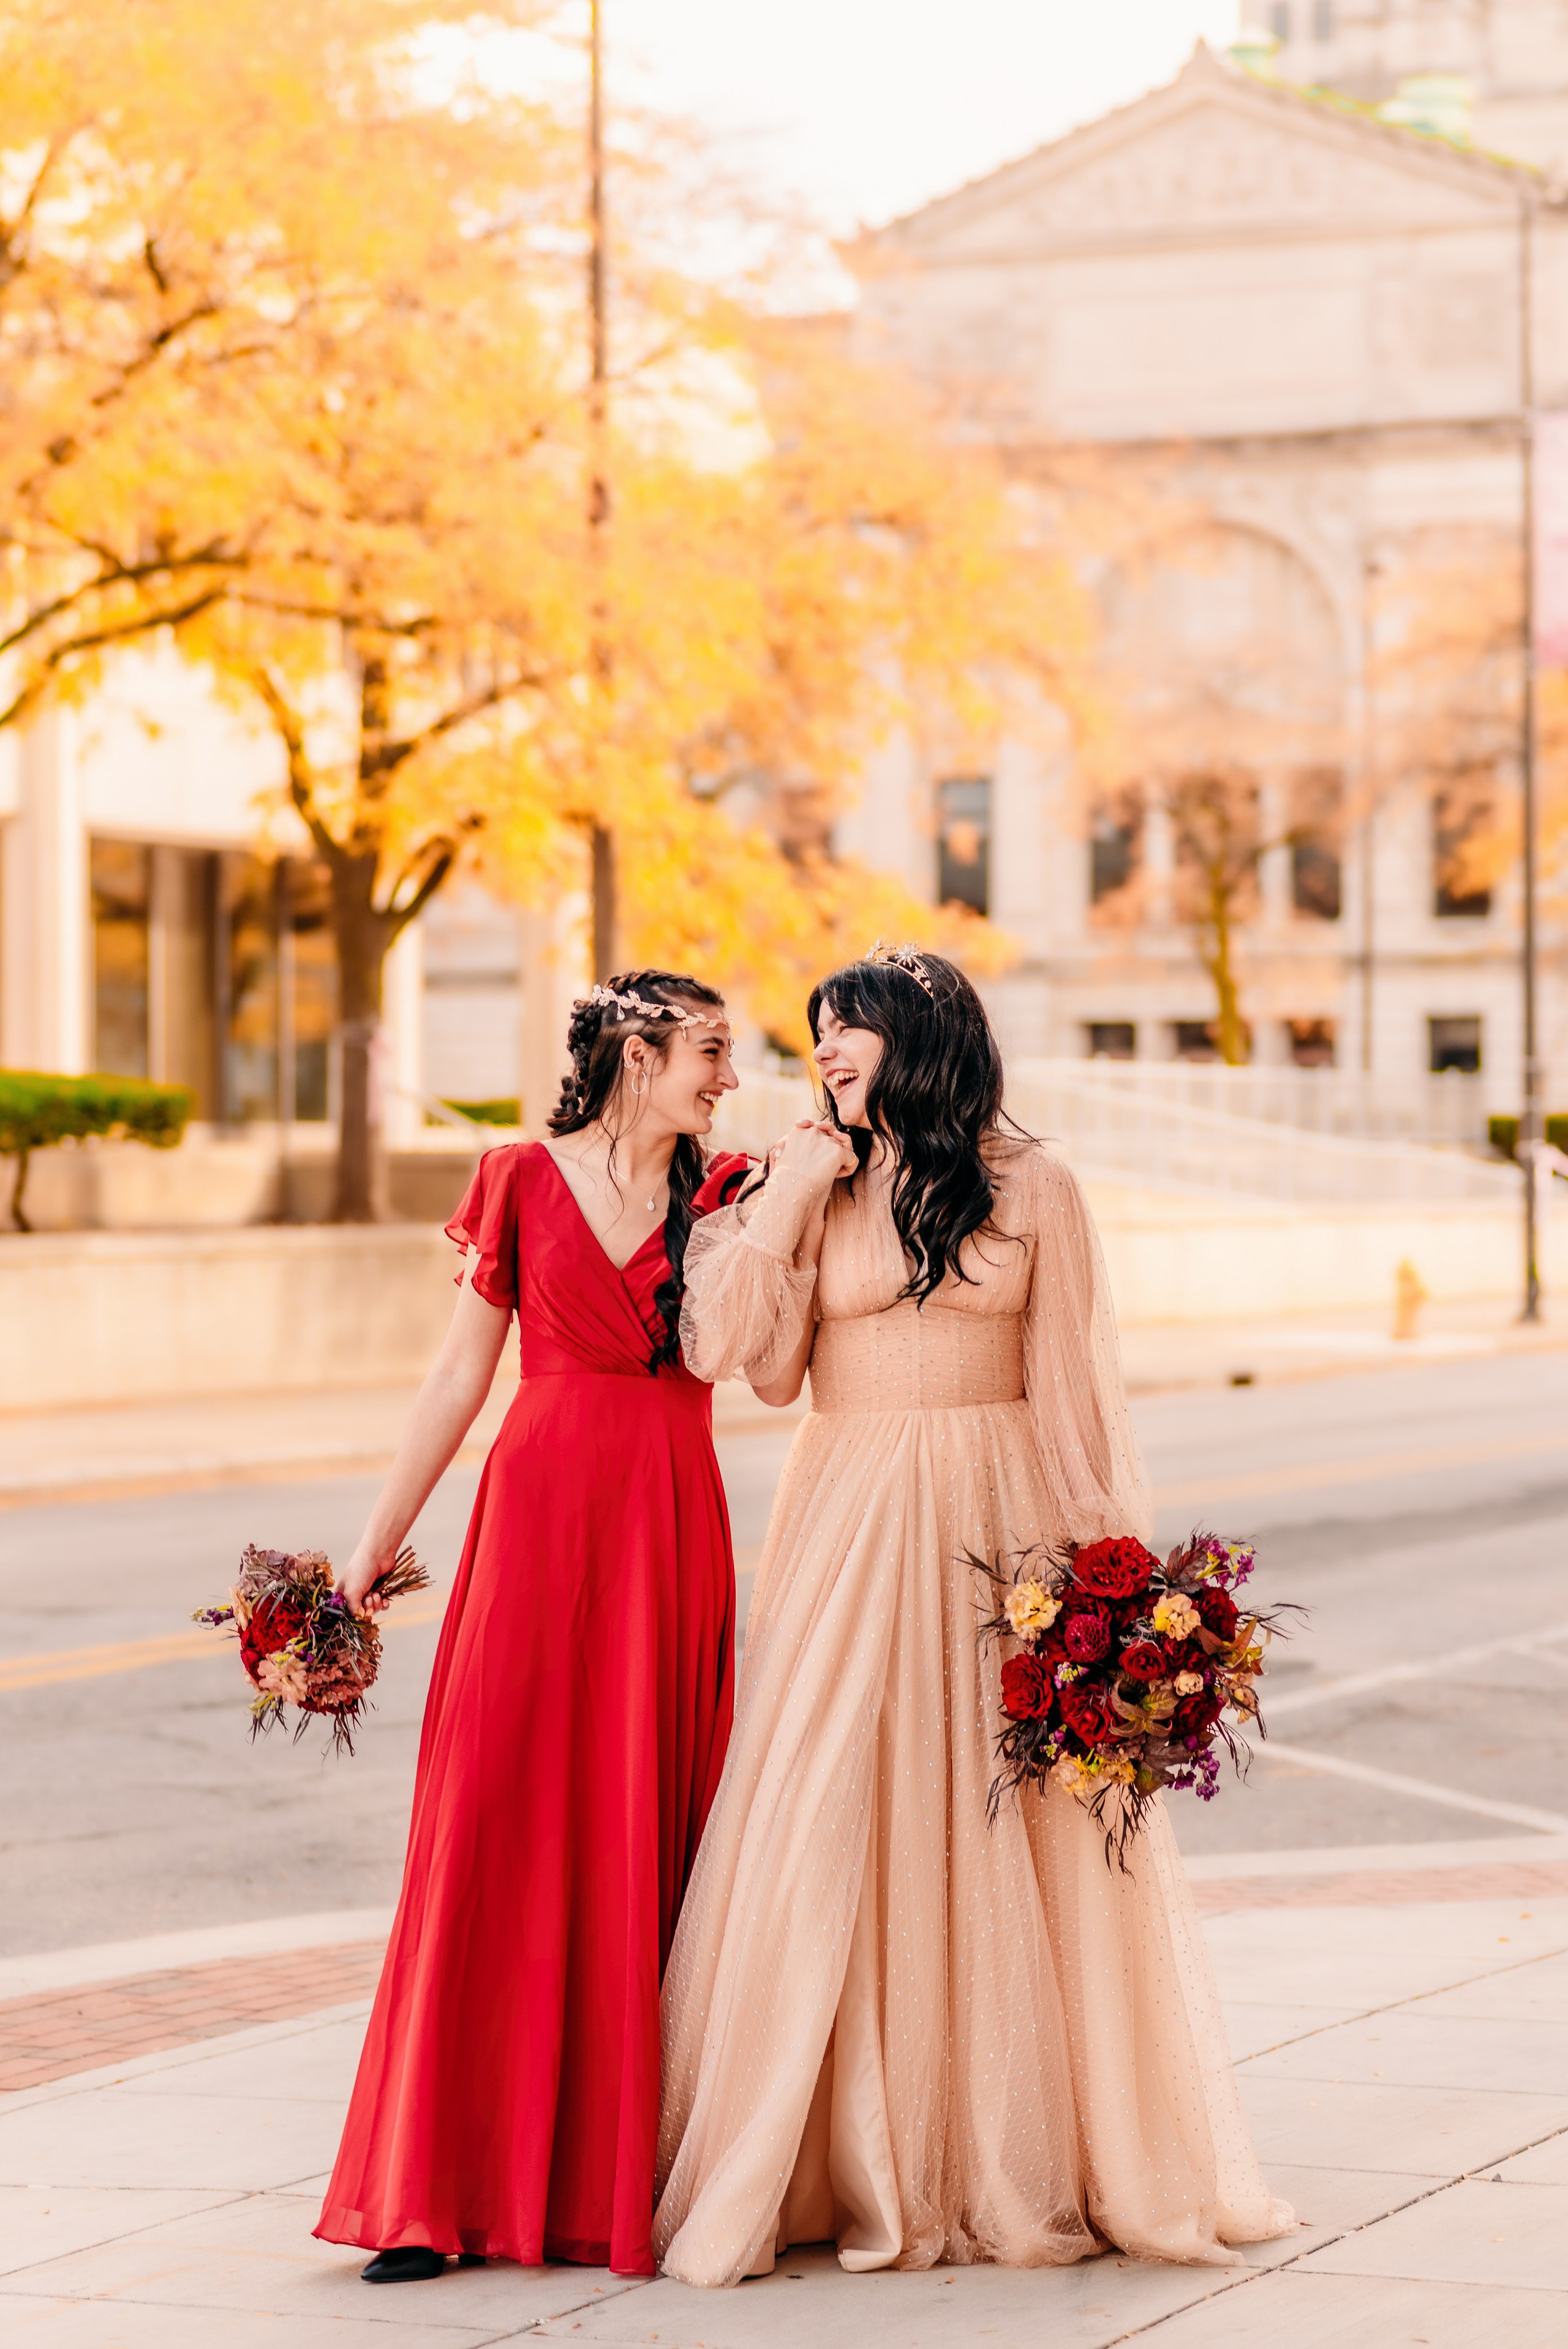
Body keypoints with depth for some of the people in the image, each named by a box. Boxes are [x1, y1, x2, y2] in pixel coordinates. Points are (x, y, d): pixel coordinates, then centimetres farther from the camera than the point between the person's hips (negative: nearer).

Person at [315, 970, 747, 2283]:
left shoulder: (721, 1198, 9)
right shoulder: (525, 1181, 5)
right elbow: (461, 1374, 8)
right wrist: (380, 1537, 7)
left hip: (674, 1531, 2)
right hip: (539, 1512, -2)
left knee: (647, 1836, 1)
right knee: (496, 1828, -4)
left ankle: (620, 2169, 8)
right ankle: (448, 2186, -1)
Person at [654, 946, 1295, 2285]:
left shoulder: (1032, 1190, 4)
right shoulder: (814, 1186, 9)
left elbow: (1075, 1387, 3)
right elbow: (764, 1369, 0)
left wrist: (1099, 1555, -3)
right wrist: (785, 1206, -5)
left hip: (996, 1521, -1)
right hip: (849, 1522, 2)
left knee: (1002, 1825, 0)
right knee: (832, 1829, -3)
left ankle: (1021, 2160, 10)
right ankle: (856, 2165, 3)